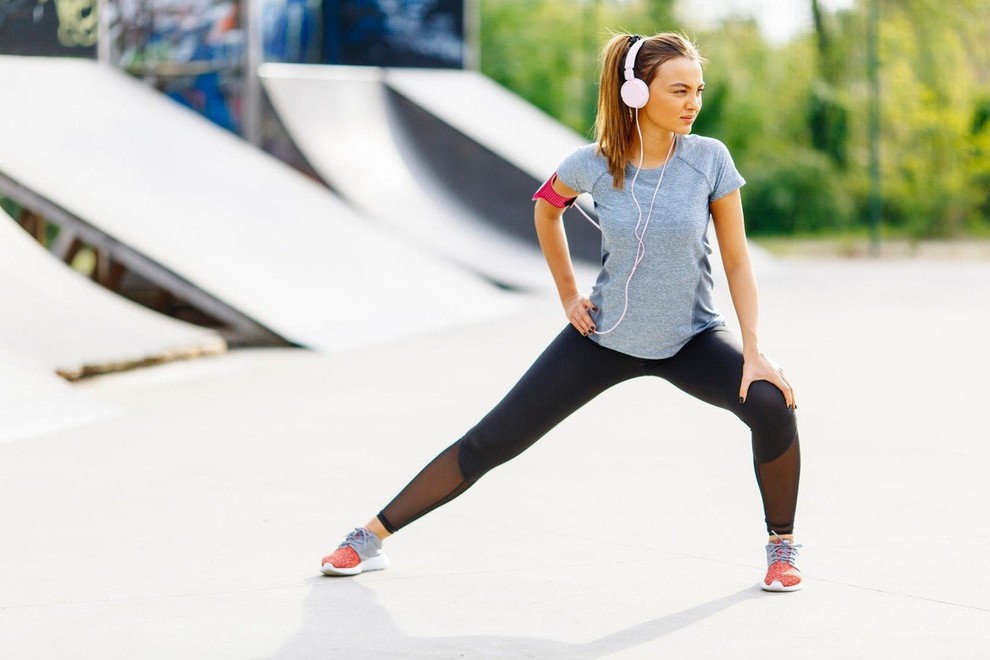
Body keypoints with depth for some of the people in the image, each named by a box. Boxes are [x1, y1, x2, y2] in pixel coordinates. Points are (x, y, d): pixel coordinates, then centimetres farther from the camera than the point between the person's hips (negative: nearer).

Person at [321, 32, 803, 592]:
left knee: (772, 403, -28)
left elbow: (738, 261, -10)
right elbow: (547, 209, 11)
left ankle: (783, 544, -5)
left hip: (691, 338, 0)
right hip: (604, 335, 1)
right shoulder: (592, 164, -13)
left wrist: (754, 352, -18)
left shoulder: (710, 159, -15)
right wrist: (568, 294, 7)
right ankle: (371, 537, 11)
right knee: (491, 442, -2)